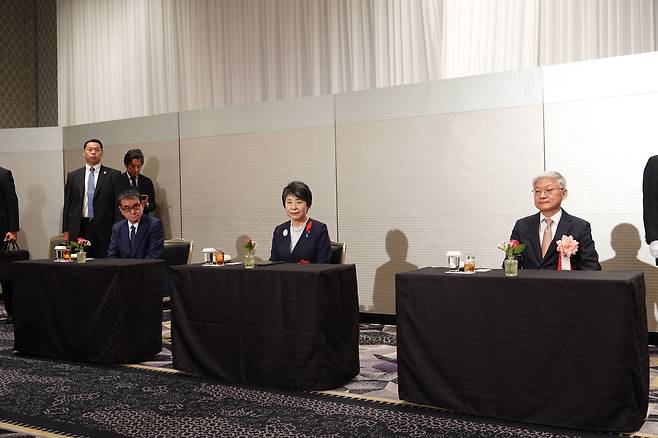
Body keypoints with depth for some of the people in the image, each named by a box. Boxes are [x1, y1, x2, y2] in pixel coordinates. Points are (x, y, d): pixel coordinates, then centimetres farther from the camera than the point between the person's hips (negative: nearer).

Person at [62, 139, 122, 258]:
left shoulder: (114, 175, 5)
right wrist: (66, 231, 6)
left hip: (104, 230, -2)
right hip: (79, 229, 2)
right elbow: (67, 205, 12)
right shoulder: (73, 176, 13)